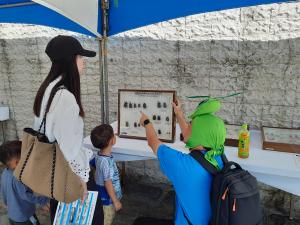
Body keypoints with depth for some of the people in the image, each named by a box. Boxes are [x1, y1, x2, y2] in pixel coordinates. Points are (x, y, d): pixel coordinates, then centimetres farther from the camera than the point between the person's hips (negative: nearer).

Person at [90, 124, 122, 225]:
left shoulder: (99, 155, -5)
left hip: (104, 195, 8)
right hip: (109, 198, -8)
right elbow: (108, 183, -27)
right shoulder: (106, 162, -33)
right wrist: (116, 201, -17)